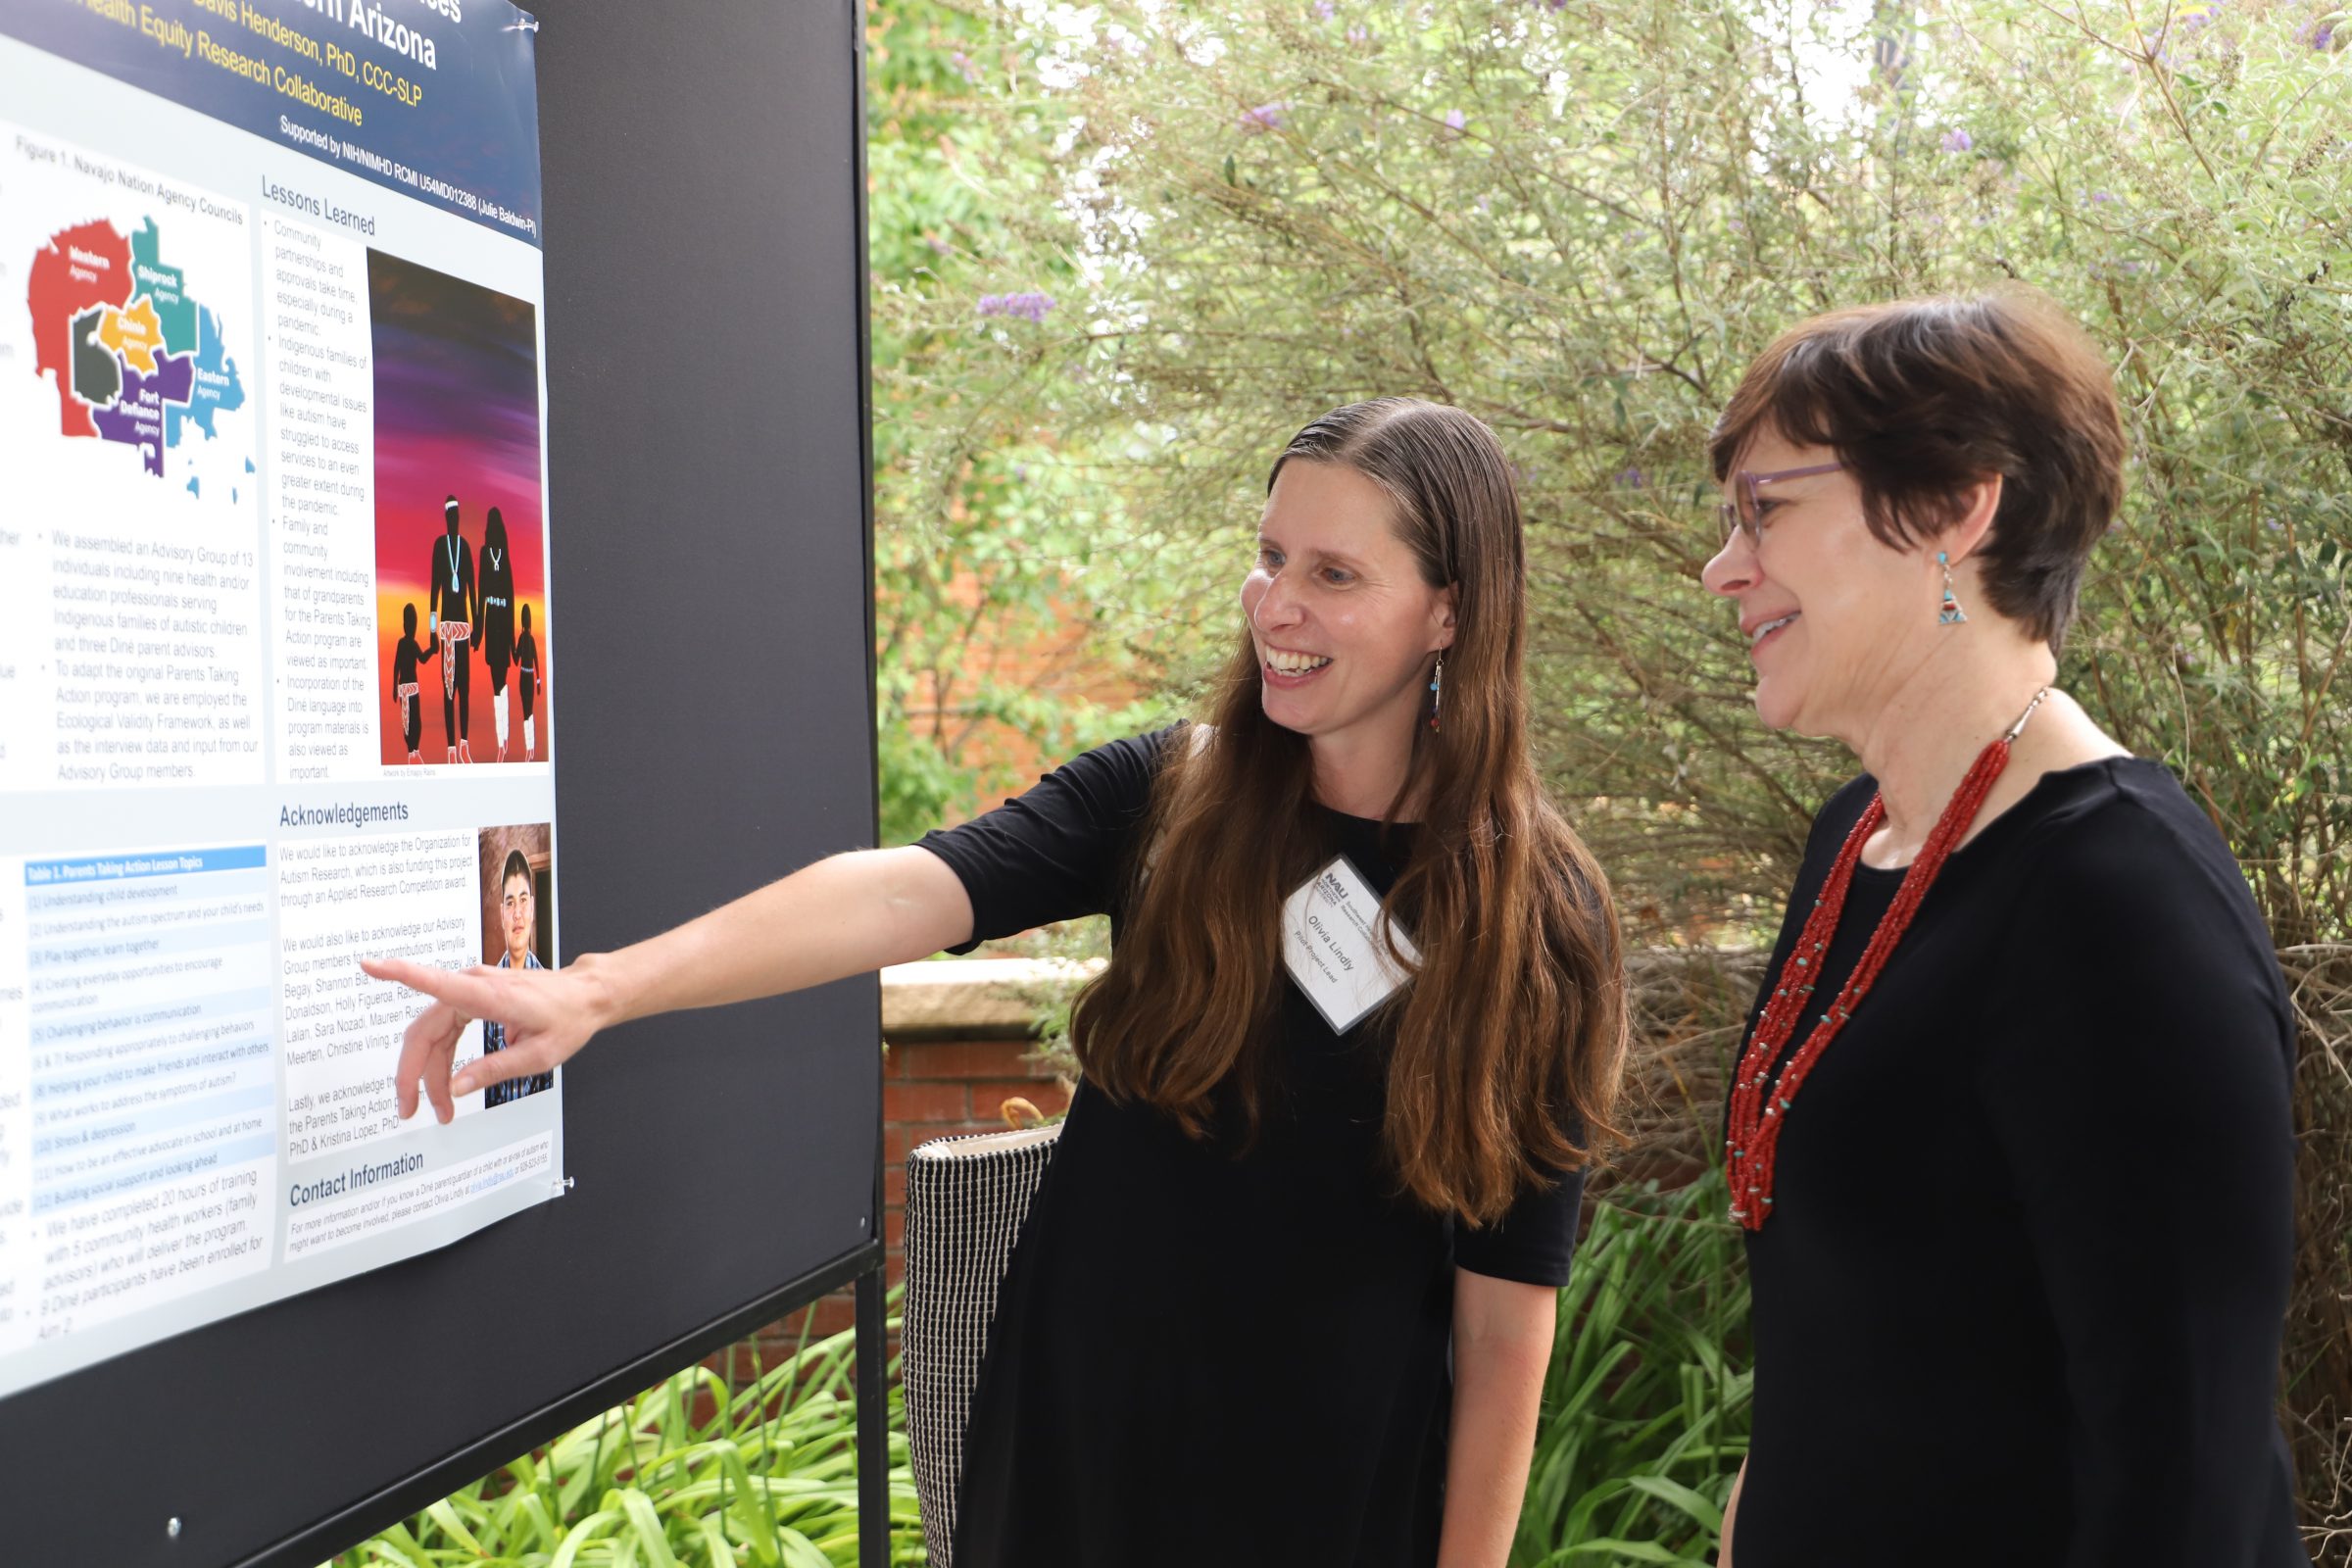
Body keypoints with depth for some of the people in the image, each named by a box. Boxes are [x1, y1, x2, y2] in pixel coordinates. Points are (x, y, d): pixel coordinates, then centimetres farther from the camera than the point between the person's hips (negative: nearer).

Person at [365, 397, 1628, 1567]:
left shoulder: (1534, 921, -11)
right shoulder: (1161, 803, -7)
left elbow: (1508, 1299, -9)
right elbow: (906, 895, -23)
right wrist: (601, 988, -36)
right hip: (1070, 1456, 2)